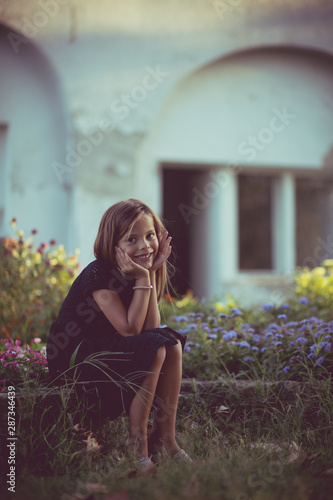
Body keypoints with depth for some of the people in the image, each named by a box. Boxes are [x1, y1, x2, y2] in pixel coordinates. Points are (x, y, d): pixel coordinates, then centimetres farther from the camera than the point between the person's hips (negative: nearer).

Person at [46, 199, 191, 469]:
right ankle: (137, 442, -16)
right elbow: (130, 329, -25)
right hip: (72, 360, -8)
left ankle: (165, 437, -6)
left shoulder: (142, 272, 4)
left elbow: (151, 328, -9)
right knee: (154, 349, -25)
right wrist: (143, 279, -24)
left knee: (172, 343, -8)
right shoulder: (98, 274, -20)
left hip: (108, 351, 8)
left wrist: (152, 273, -11)